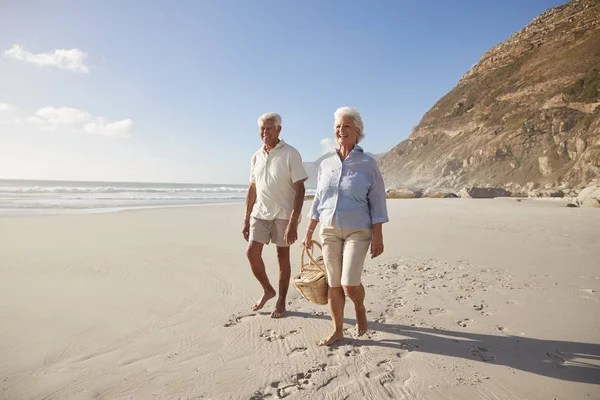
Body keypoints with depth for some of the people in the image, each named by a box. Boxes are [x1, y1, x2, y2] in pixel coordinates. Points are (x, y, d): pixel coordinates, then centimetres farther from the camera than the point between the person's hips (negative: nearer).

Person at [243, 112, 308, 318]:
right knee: (251, 252, -5)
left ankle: (281, 301, 19)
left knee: (282, 256, 4)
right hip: (260, 212, 5)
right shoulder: (256, 157, 7)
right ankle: (267, 290, 19)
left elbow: (299, 189, -14)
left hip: (284, 214, -5)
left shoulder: (290, 154, -10)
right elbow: (252, 189, 12)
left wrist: (293, 222, -22)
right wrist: (246, 219, 10)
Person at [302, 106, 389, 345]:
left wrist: (378, 236, -10)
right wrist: (309, 231, 12)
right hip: (329, 230, 4)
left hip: (357, 231, -4)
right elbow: (318, 201, 13)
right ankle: (337, 331, 21)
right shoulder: (326, 165, 8)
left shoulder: (367, 164, -4)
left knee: (349, 284, -11)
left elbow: (377, 203, -5)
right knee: (333, 284, 6)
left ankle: (360, 308, 22)